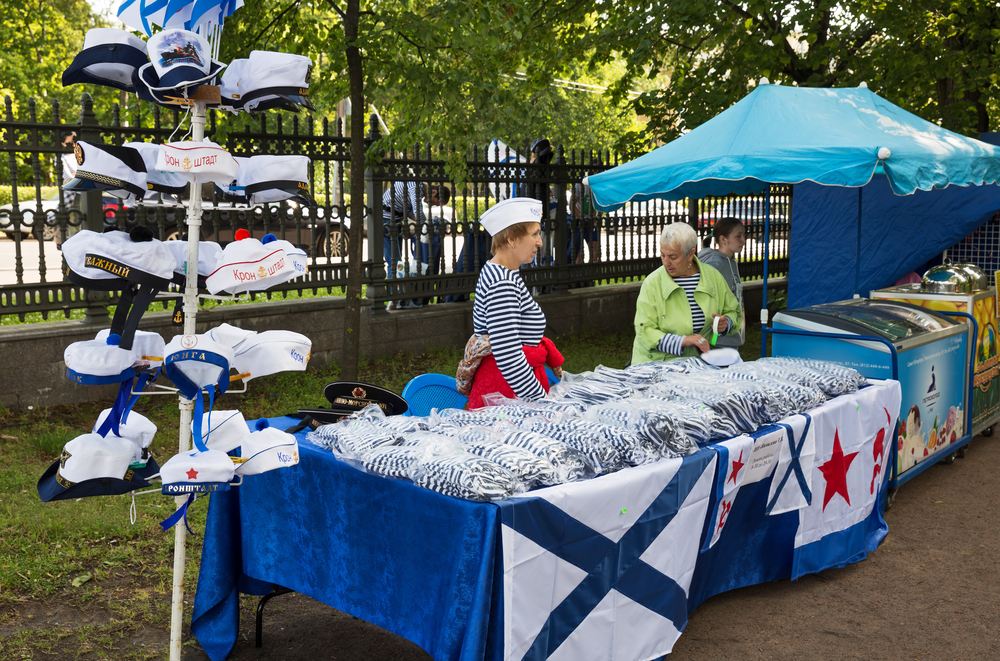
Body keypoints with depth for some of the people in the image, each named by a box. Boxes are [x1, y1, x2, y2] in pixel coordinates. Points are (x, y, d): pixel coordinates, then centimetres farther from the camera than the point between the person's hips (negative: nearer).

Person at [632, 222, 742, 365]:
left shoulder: (713, 277, 6)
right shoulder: (652, 283, -5)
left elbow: (733, 311, 22)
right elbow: (644, 331, -11)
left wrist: (726, 322, -2)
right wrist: (682, 341, -23)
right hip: (658, 363, -2)